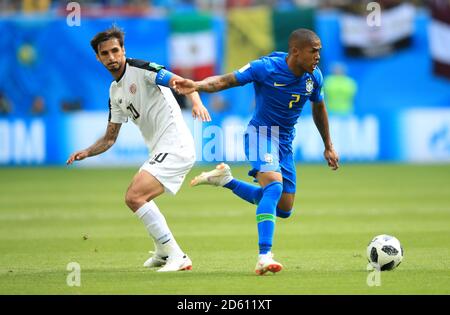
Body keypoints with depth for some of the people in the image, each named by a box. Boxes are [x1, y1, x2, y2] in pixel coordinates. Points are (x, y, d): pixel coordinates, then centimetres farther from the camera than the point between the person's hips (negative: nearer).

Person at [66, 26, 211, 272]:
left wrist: (196, 102, -42)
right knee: (136, 196, 27)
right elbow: (110, 137, 22)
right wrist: (87, 153, 5)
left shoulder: (140, 69, -9)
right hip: (160, 151, 10)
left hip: (176, 145, -10)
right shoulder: (115, 92, 17)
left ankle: (177, 257, -21)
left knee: (134, 197, -21)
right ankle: (163, 253, 41)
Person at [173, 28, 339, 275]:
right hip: (261, 134, -7)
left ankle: (225, 180, 25)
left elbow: (318, 108, 14)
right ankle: (264, 257, -37)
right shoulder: (265, 68, -21)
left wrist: (328, 147, 20)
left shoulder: (313, 76, -5)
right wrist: (197, 85, -37)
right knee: (274, 186, -32)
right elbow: (225, 81, -17)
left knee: (284, 209, 10)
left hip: (285, 142, 7)